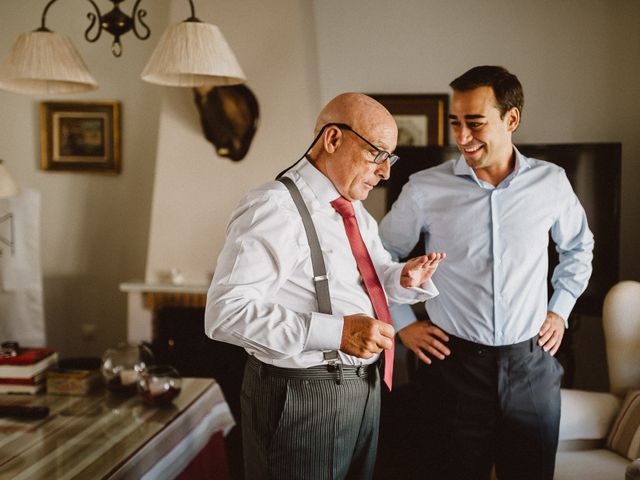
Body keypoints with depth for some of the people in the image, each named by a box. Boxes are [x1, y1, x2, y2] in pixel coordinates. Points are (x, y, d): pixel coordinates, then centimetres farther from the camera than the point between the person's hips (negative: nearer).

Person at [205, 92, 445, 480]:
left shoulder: (356, 210, 10)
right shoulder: (276, 208, -19)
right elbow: (225, 312, -27)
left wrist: (405, 278, -4)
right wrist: (336, 331, -33)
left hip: (365, 389, 9)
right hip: (302, 397, -9)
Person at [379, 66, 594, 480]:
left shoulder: (551, 182, 0)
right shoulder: (425, 189, -7)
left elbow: (578, 247, 19)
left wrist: (560, 310, 12)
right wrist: (403, 323, 4)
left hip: (532, 365, 2)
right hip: (456, 364, -2)